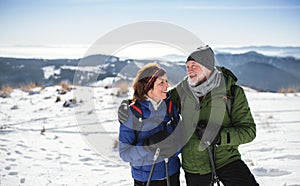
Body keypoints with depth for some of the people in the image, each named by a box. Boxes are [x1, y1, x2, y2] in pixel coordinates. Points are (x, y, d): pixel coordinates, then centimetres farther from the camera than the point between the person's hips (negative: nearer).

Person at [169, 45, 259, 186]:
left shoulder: (232, 91, -7)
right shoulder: (181, 91, -1)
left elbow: (249, 130, -10)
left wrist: (218, 136, -22)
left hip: (227, 159, -2)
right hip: (194, 166, 2)